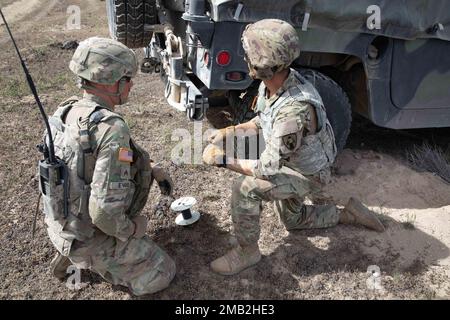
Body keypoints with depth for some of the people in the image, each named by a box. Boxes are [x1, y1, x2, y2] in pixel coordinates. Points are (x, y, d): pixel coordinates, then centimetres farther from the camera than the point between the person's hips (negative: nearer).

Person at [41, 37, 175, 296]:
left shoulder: (67, 112, -4)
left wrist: (154, 169, 4)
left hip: (61, 224, 7)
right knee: (163, 274, 13)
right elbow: (105, 211, -36)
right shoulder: (112, 128, -32)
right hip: (93, 237, -7)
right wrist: (130, 230, -15)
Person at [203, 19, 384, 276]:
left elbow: (267, 169, -34)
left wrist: (223, 159, -29)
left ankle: (247, 252, -3)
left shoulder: (294, 110, -42)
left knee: (245, 188, -25)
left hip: (309, 174, -9)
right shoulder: (273, 82, -15)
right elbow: (261, 122, 3)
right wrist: (228, 132, -10)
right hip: (290, 164, 9)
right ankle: (351, 216, 37)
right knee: (294, 220, 27)